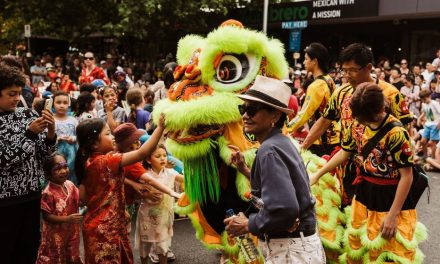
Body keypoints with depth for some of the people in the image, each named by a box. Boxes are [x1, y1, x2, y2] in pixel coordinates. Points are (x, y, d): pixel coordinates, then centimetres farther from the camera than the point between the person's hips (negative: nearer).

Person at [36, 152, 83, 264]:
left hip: (71, 231, 6)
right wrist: (68, 219, -28)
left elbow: (79, 201, 10)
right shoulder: (48, 192, -24)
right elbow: (46, 216, -22)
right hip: (56, 235, -6)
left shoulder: (70, 185, -5)